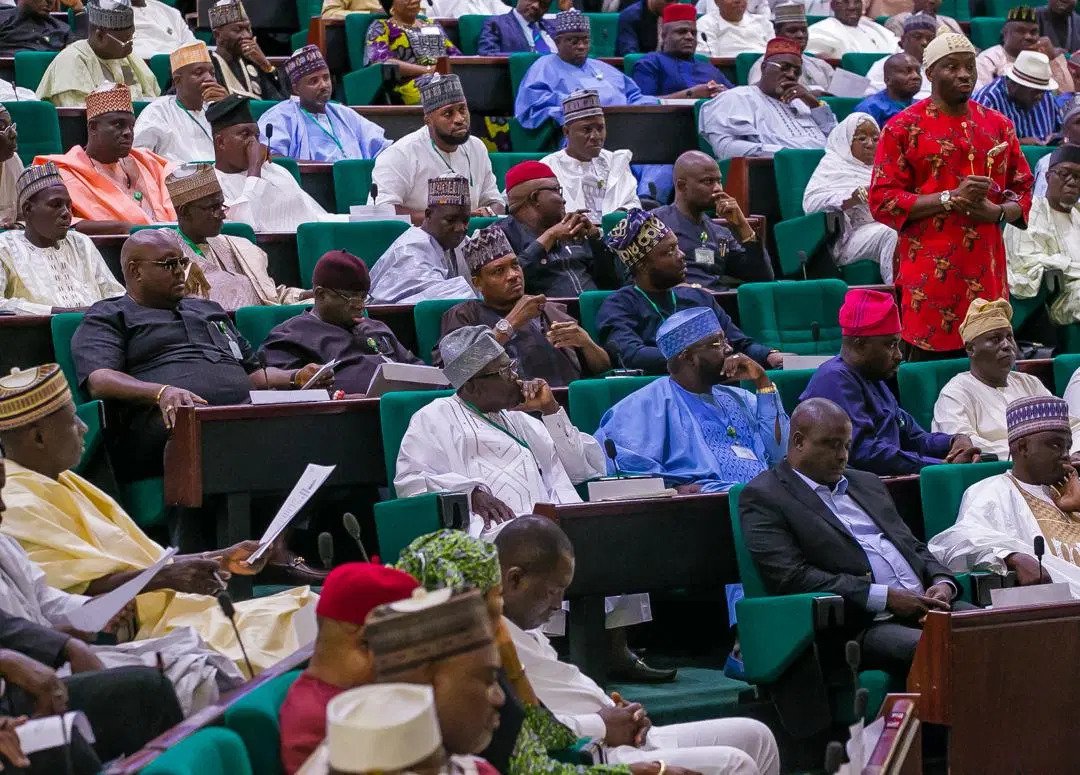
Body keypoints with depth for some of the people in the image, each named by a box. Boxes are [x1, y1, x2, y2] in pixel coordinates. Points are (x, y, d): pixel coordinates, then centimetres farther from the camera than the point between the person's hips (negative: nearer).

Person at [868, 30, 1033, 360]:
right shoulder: (903, 128, -2)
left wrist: (998, 211, -7)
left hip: (986, 273, 4)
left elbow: (1023, 191, 16)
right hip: (928, 276, -4)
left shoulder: (999, 126, 12)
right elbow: (882, 201, -7)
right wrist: (951, 199, -16)